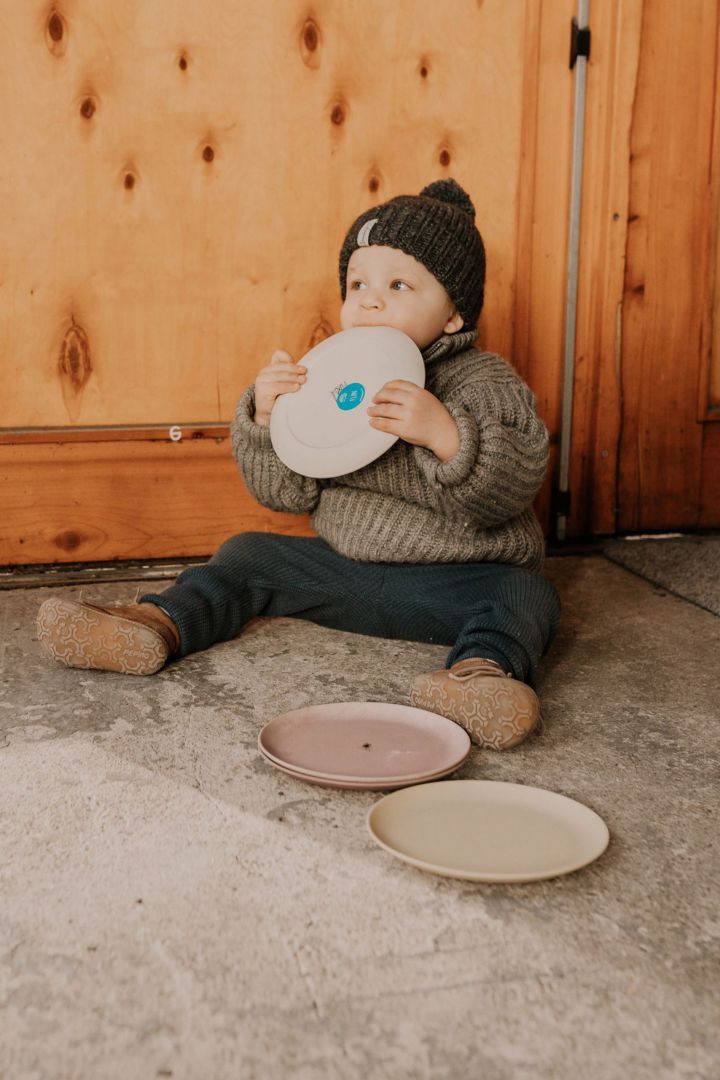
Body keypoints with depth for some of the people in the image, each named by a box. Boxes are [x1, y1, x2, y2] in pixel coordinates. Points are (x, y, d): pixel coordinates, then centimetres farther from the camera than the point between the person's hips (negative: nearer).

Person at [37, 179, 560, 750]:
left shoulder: (486, 382, -11)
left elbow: (509, 491, -24)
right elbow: (287, 492, 1)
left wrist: (445, 434, -40)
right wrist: (267, 417, -15)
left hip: (458, 580, -4)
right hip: (345, 568, 5)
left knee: (527, 595, -29)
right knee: (250, 555, 2)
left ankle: (484, 671, -53)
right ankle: (158, 626, -12)